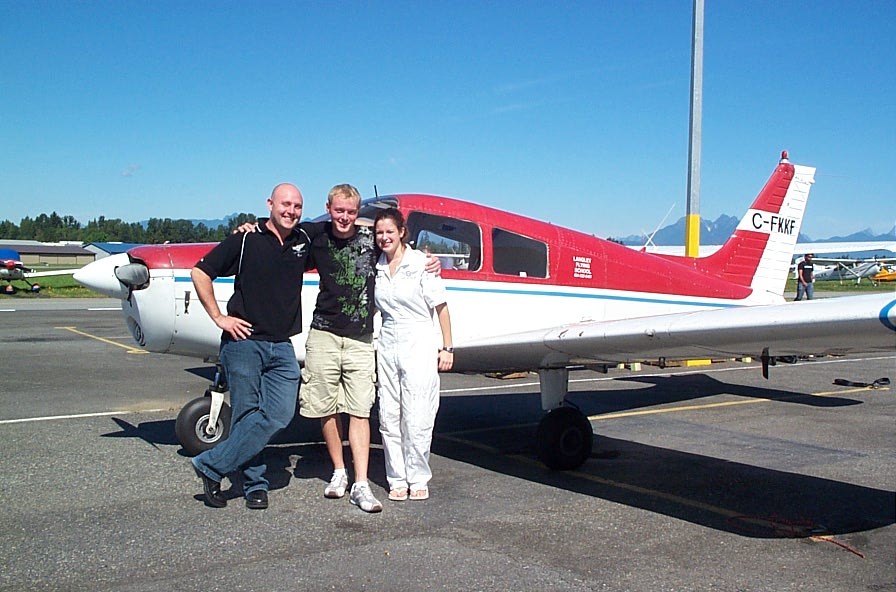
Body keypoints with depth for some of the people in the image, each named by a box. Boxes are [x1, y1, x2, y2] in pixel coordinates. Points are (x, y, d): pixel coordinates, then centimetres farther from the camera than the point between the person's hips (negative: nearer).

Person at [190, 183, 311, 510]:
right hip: (244, 340, -4)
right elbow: (200, 272, -3)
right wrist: (219, 317, -6)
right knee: (247, 416, -1)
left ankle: (212, 464, 3)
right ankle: (255, 484, 13)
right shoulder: (246, 239, -4)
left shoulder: (304, 241, 10)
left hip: (282, 347, 4)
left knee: (279, 415, -7)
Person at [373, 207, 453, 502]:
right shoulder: (377, 267, 8)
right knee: (389, 418, 5)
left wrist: (447, 348, -3)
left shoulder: (420, 262, -6)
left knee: (416, 419, -3)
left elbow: (440, 307, -3)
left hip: (419, 345, -4)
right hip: (387, 345, 5)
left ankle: (418, 479, 13)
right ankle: (397, 480, 16)